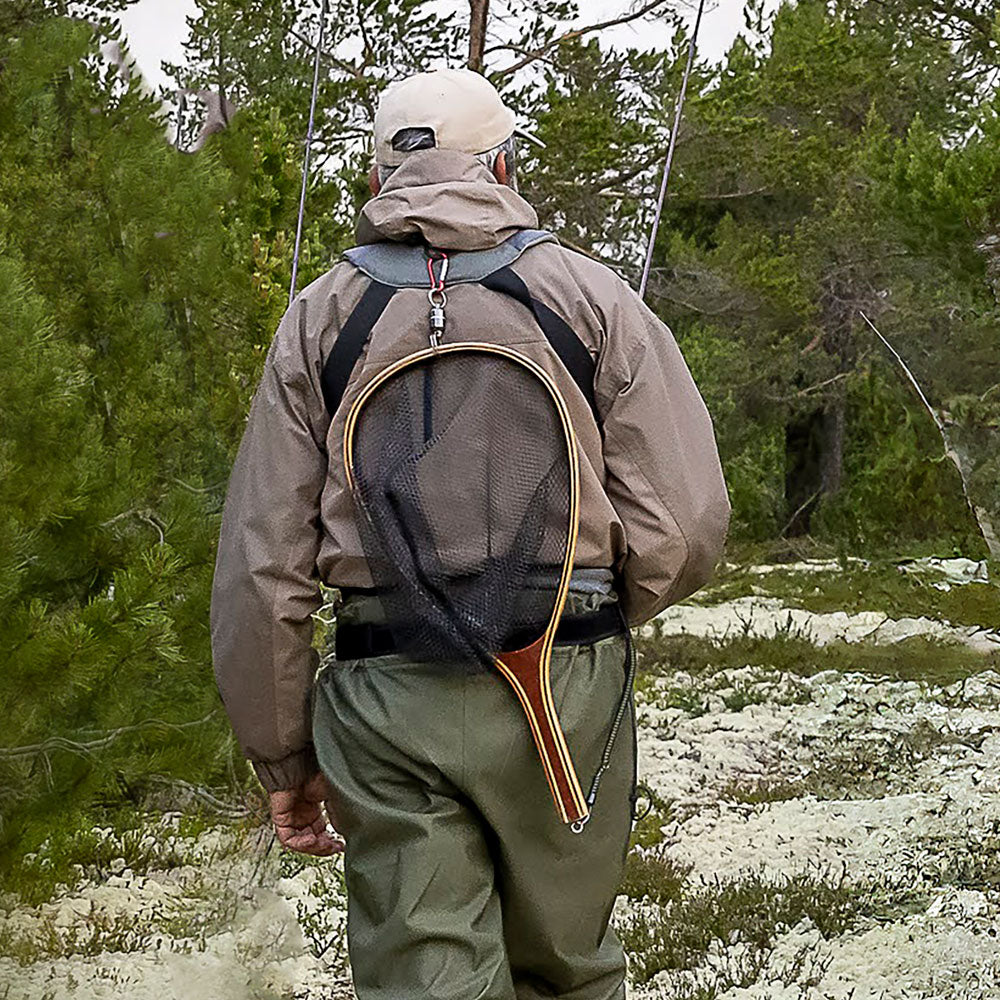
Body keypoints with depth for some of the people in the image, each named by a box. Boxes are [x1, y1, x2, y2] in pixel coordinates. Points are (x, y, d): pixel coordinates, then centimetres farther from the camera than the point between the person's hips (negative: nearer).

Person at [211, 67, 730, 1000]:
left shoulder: (319, 317, 7)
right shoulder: (589, 295, 3)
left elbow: (260, 564, 4)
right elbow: (685, 523, -4)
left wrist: (283, 756, 12)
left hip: (386, 701, 0)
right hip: (562, 688, 0)